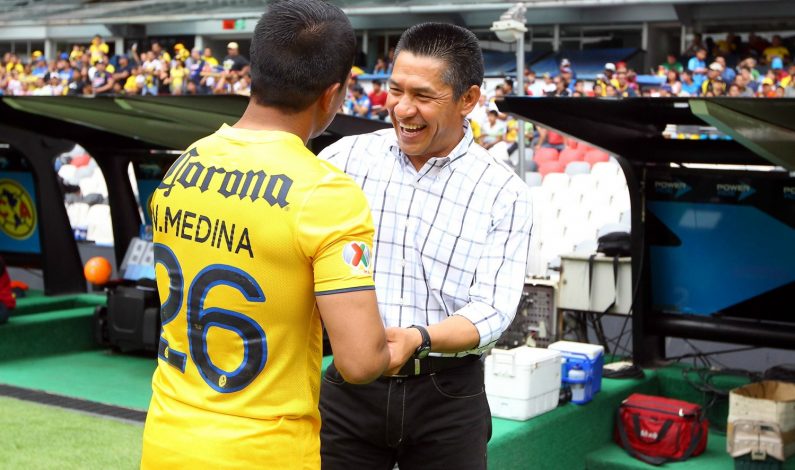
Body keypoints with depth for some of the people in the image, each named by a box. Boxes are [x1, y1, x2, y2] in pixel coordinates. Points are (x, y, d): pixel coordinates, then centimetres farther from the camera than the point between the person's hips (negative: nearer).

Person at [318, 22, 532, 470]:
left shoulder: (504, 193, -4)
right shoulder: (348, 157, 0)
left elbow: (491, 311, -11)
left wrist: (418, 339, -29)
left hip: (448, 398, -1)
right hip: (349, 387, 1)